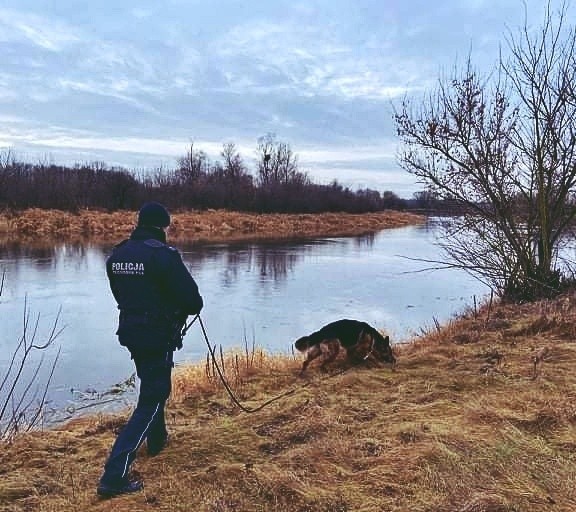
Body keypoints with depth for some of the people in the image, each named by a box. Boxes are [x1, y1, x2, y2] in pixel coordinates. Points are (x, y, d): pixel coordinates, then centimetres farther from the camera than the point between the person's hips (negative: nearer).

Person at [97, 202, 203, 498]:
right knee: (150, 401, -1)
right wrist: (189, 308, 4)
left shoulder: (117, 255, 4)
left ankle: (157, 441, 47)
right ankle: (114, 475, -6)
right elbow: (192, 299, -18)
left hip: (130, 332, 8)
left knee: (154, 387, 29)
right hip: (158, 336, -8)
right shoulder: (163, 255, -18)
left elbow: (122, 294, 12)